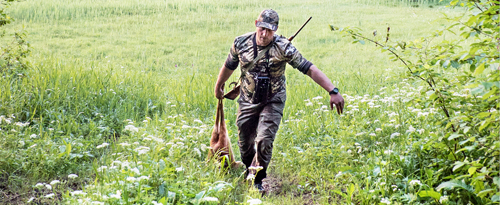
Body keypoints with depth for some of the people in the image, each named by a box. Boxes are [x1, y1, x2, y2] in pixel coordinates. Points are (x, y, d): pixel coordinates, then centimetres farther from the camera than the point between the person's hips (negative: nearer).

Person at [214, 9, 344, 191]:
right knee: (245, 143, 11)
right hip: (248, 102, 3)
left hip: (272, 102, -3)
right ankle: (249, 170, 42)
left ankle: (257, 179, 9)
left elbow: (309, 69, -23)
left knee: (264, 141, -15)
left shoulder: (283, 48, -19)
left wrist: (333, 91, -31)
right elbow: (229, 66, 11)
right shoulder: (241, 43, -9)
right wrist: (219, 86, 27)